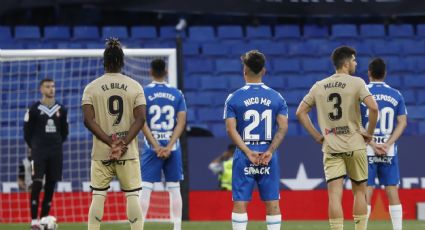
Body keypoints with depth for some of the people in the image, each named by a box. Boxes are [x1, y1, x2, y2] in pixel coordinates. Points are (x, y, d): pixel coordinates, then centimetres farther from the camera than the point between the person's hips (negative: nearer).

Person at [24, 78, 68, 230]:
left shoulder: (61, 110, 8)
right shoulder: (34, 109, -3)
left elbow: (64, 131, 19)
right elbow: (27, 131, 3)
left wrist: (57, 144, 12)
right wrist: (33, 147, 6)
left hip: (55, 153, 4)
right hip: (39, 153, -4)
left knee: (51, 184, 4)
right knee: (37, 184, -12)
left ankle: (44, 218, 12)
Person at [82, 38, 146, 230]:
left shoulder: (92, 88, 0)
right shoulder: (135, 86, 1)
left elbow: (88, 120, -9)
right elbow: (140, 119, -7)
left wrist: (110, 142, -11)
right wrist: (124, 144, -12)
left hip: (101, 153, 0)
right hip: (129, 153, 0)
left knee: (98, 197, 4)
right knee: (132, 196, 3)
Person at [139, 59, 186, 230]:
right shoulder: (177, 94, 4)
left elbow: (142, 122, -10)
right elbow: (181, 122, -3)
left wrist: (156, 146, -10)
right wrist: (169, 146, -8)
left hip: (152, 147, -2)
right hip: (172, 147, 2)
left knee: (145, 188, 0)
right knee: (174, 188, 8)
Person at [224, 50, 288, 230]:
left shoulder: (234, 98, 0)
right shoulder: (276, 97, 5)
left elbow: (231, 129, -8)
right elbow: (283, 127, -4)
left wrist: (248, 152, -13)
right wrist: (269, 151, -10)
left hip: (244, 156, -1)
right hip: (269, 156, 1)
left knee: (240, 203, 1)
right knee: (272, 203, 5)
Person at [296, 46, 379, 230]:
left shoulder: (319, 86, 7)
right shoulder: (356, 83, -6)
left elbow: (300, 112, 8)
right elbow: (373, 108, -18)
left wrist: (317, 136, 10)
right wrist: (369, 133, -4)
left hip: (331, 148, 2)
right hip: (355, 146, -2)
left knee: (335, 194, -3)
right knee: (359, 191, 12)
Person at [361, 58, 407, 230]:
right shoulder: (396, 95, 5)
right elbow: (402, 122, 1)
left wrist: (372, 144, -8)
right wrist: (387, 144, -5)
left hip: (367, 150, -2)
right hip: (390, 151, 2)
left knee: (366, 192, -1)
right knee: (392, 192, 4)